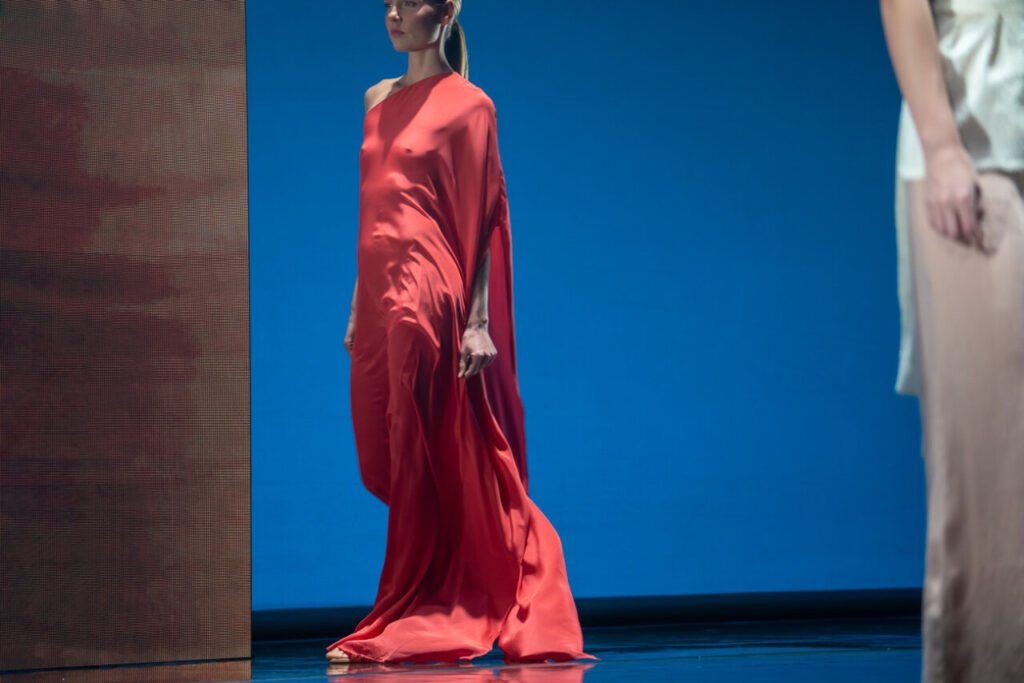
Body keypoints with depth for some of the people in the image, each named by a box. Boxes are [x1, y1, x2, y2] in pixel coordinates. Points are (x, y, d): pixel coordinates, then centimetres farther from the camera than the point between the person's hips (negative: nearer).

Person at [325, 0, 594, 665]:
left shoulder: (467, 105, -2)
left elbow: (485, 219, -6)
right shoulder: (380, 100, 17)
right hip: (381, 297, 7)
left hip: (431, 295, -7)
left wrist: (480, 320, -12)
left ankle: (411, 623, 4)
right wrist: (359, 309, 16)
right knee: (387, 463, 7)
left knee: (421, 458, -3)